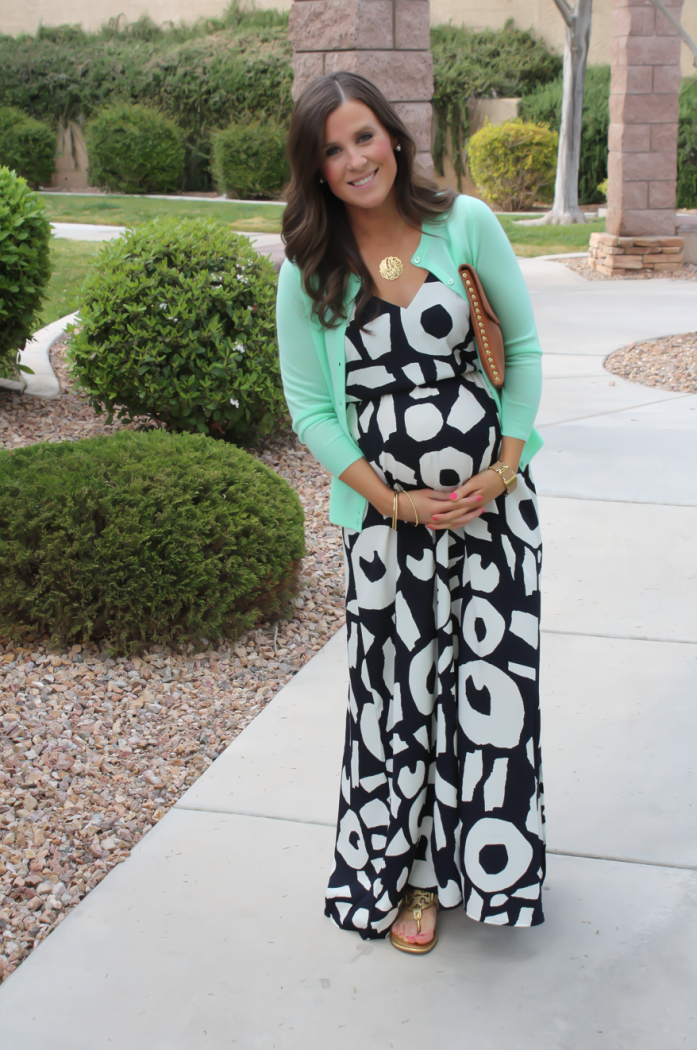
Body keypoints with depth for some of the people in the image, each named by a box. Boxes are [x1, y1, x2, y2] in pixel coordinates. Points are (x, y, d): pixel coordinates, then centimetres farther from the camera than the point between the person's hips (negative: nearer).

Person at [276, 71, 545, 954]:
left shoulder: (465, 223, -2)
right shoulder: (308, 270, -3)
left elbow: (523, 344, 6)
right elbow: (310, 409, 0)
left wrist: (509, 461, -5)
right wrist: (394, 501, -8)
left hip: (493, 494, 1)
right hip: (386, 515, -1)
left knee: (494, 683, 5)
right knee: (396, 693, 5)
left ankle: (482, 859, 28)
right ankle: (404, 871, 27)